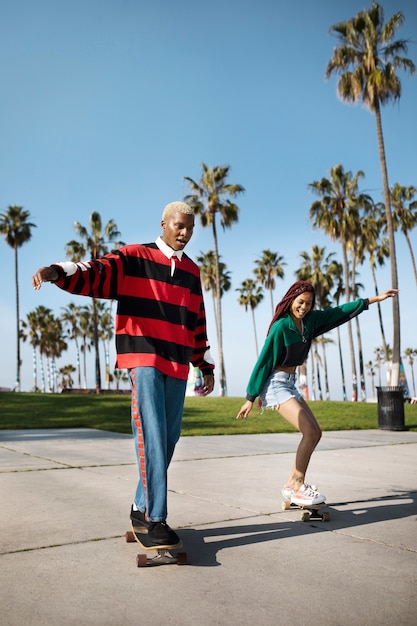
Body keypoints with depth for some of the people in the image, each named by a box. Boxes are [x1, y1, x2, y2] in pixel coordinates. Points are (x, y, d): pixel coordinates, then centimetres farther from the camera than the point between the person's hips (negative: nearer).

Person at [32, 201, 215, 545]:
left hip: (178, 365, 6)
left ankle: (142, 506, 24)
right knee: (151, 436, -12)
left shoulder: (193, 272, 16)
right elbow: (96, 273, -15)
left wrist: (206, 366, 19)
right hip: (144, 358, -5)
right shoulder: (134, 257, 1)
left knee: (168, 439, 8)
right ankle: (156, 518, -6)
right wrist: (58, 271, -35)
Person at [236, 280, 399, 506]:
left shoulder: (309, 320, 3)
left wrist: (376, 298, 11)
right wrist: (250, 398, -14)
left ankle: (292, 484, 13)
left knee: (315, 433, 4)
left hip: (290, 384, 9)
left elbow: (342, 311, 9)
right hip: (275, 385, -9)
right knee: (310, 432, -16)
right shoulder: (281, 327, -18)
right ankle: (298, 489, -4)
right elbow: (264, 362, -16)